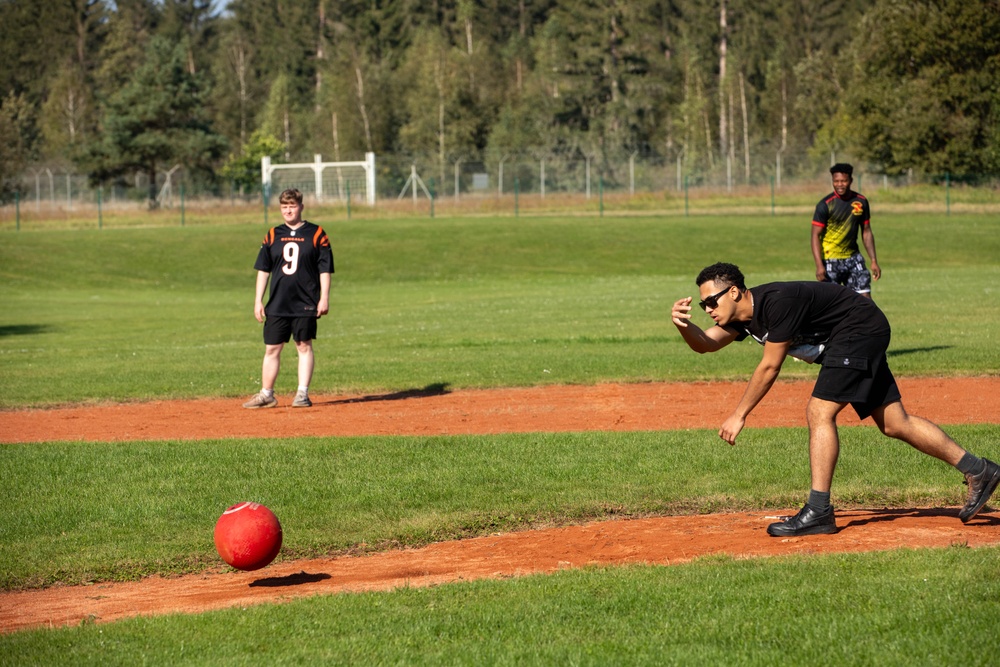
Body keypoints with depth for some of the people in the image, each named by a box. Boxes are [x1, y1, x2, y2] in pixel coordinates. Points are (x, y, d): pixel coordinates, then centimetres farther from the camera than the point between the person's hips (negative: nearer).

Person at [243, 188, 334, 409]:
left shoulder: (316, 234, 1)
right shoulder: (273, 236, 9)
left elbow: (325, 269, 0)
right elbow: (263, 269, 10)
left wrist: (324, 298, -8)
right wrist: (258, 301, 5)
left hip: (306, 304, -3)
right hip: (277, 305, 3)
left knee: (304, 346, 0)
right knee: (272, 349, 4)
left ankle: (303, 394, 4)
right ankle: (266, 395, 10)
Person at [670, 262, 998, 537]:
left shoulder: (777, 302, -28)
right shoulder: (746, 314, 0)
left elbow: (769, 368, -24)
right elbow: (706, 343, -1)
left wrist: (738, 415, -19)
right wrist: (684, 325, -23)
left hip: (861, 328, -10)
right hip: (862, 338, 10)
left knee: (819, 412, -18)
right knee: (894, 424, 7)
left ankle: (818, 511, -18)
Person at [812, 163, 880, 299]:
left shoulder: (861, 201, 3)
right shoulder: (825, 205, -11)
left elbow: (866, 232, 12)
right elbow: (815, 235, -12)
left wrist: (874, 261, 7)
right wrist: (819, 265, -22)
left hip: (853, 257, 5)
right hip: (830, 260, -5)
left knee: (865, 296, 0)